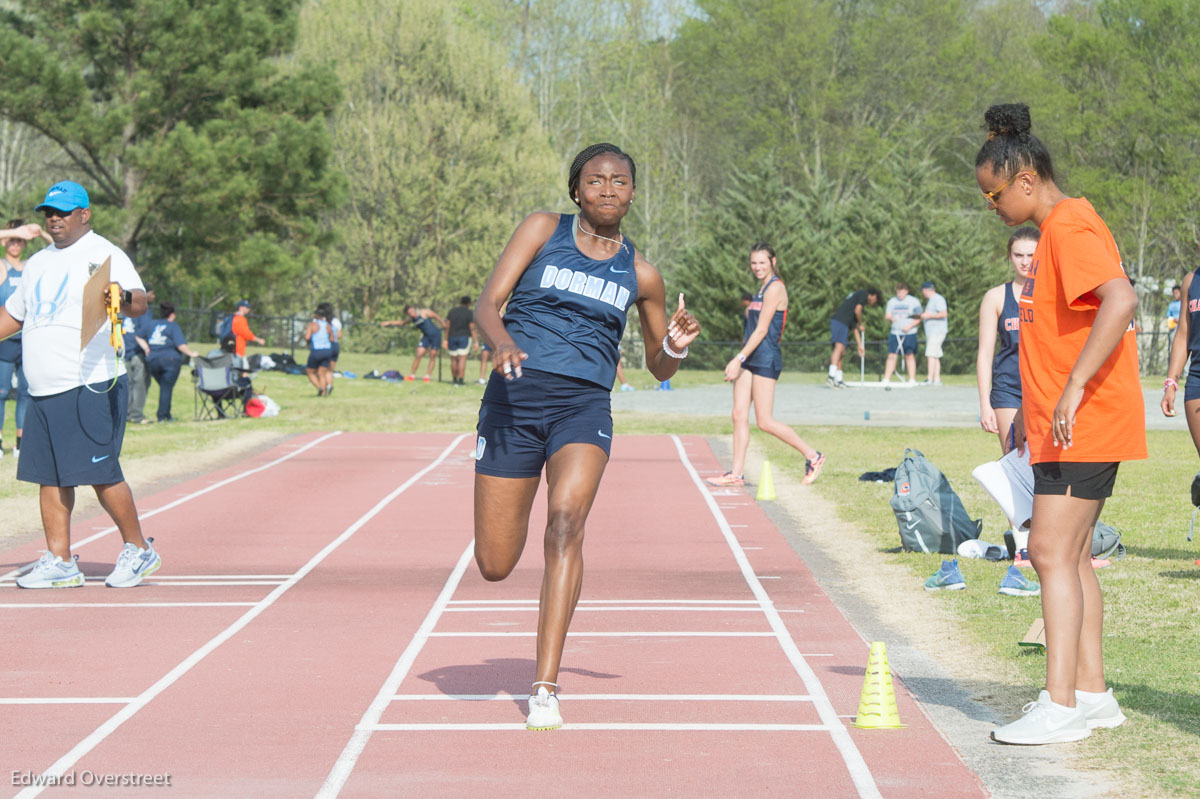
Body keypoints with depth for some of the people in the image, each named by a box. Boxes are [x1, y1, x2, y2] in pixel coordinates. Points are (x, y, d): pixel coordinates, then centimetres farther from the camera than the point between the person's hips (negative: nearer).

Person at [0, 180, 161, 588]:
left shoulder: (104, 255, -5)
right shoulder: (39, 263, 19)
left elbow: (140, 303, -20)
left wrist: (125, 298, -41)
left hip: (91, 389, -8)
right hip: (43, 390, 8)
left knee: (100, 473, -9)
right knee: (50, 476, 6)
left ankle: (138, 549, 6)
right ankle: (59, 562, 11)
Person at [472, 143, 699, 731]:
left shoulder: (640, 274, 11)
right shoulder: (543, 230, 7)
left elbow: (659, 368, 21)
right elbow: (488, 302, -2)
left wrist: (676, 346, -3)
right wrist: (502, 343, -24)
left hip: (584, 403, 0)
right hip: (515, 396, 0)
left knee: (567, 518, -28)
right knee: (494, 567, -1)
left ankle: (546, 689, -26)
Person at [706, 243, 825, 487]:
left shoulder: (775, 288, -12)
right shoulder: (762, 288, 17)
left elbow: (761, 330, -17)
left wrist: (739, 359, -19)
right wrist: (738, 359, 18)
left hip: (766, 358, -9)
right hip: (750, 357, 9)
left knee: (764, 421, -7)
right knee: (739, 415, 3)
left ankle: (812, 456, 4)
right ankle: (736, 474, 5)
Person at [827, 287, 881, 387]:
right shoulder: (864, 294, 6)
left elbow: (855, 327, 32)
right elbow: (857, 310, -12)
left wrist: (860, 345, 31)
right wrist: (860, 324, 5)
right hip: (840, 321, -10)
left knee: (842, 352, 15)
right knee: (839, 347, -21)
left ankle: (839, 380, 20)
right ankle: (831, 376, -35)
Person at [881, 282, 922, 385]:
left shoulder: (914, 301, 1)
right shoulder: (892, 302, 12)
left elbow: (919, 318, -1)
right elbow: (887, 316, 9)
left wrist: (910, 326, -15)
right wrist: (890, 317, -16)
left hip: (909, 333, -3)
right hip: (895, 333, 3)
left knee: (910, 356, -3)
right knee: (891, 356, -4)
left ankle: (912, 380, 1)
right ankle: (886, 380, -4)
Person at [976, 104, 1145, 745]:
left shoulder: (1071, 228, -15)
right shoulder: (1057, 230, 18)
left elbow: (1119, 302, -29)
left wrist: (1073, 390, -30)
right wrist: (1033, 404, 25)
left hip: (1085, 424, -11)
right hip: (1069, 425, 11)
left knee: (1052, 554, -12)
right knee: (1070, 556, 12)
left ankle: (1059, 706, -12)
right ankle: (1092, 694, 18)